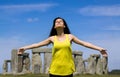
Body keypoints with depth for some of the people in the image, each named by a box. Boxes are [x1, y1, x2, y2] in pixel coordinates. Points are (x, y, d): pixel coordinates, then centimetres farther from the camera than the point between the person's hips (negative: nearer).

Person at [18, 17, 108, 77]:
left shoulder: (70, 37, 5)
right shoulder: (52, 38, 6)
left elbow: (84, 43, 3)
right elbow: (38, 44, 7)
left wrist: (99, 48, -2)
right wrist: (25, 48, 2)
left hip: (68, 69, 0)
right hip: (55, 69, 0)